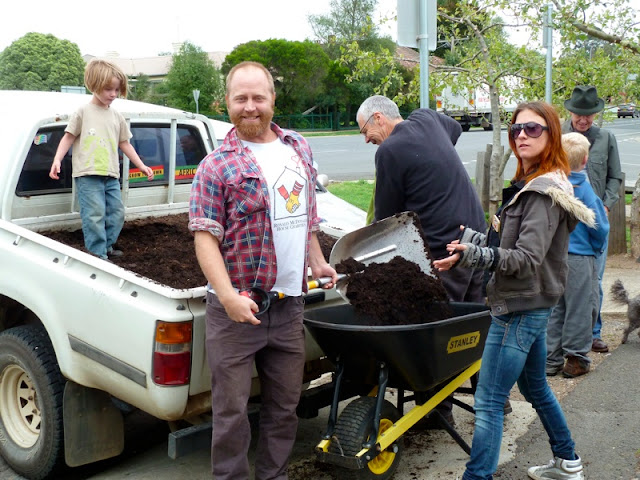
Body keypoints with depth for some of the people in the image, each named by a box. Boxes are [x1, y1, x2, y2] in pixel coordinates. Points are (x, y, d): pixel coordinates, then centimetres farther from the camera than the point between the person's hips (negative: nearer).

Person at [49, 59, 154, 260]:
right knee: (95, 214, -11)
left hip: (111, 175, 6)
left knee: (117, 213, 9)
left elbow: (124, 143, 19)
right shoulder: (83, 112, 0)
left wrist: (141, 165, 16)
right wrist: (57, 160, -10)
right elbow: (68, 137, 2)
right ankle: (98, 255, -6)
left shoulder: (116, 116, 13)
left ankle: (107, 246, 23)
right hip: (88, 175, -6)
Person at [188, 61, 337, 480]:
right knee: (232, 411, 4)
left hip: (289, 303, 6)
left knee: (285, 405, 17)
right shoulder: (217, 166, -9)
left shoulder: (298, 148, 9)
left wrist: (317, 262, 18)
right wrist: (228, 296, -24)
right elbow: (205, 237, -13)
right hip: (239, 308, -5)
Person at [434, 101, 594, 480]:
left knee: (489, 401, -8)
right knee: (535, 387, 24)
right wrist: (471, 238, 19)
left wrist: (474, 256, -36)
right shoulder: (533, 185, 13)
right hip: (530, 305, 11)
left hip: (521, 309, -11)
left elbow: (527, 259, -25)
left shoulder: (544, 191, -17)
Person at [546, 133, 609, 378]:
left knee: (554, 307, 13)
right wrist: (597, 246, 10)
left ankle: (551, 358, 17)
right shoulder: (583, 189, -14)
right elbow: (599, 227, -10)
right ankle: (576, 358, 14)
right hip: (579, 257, -5)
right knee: (580, 307, 7)